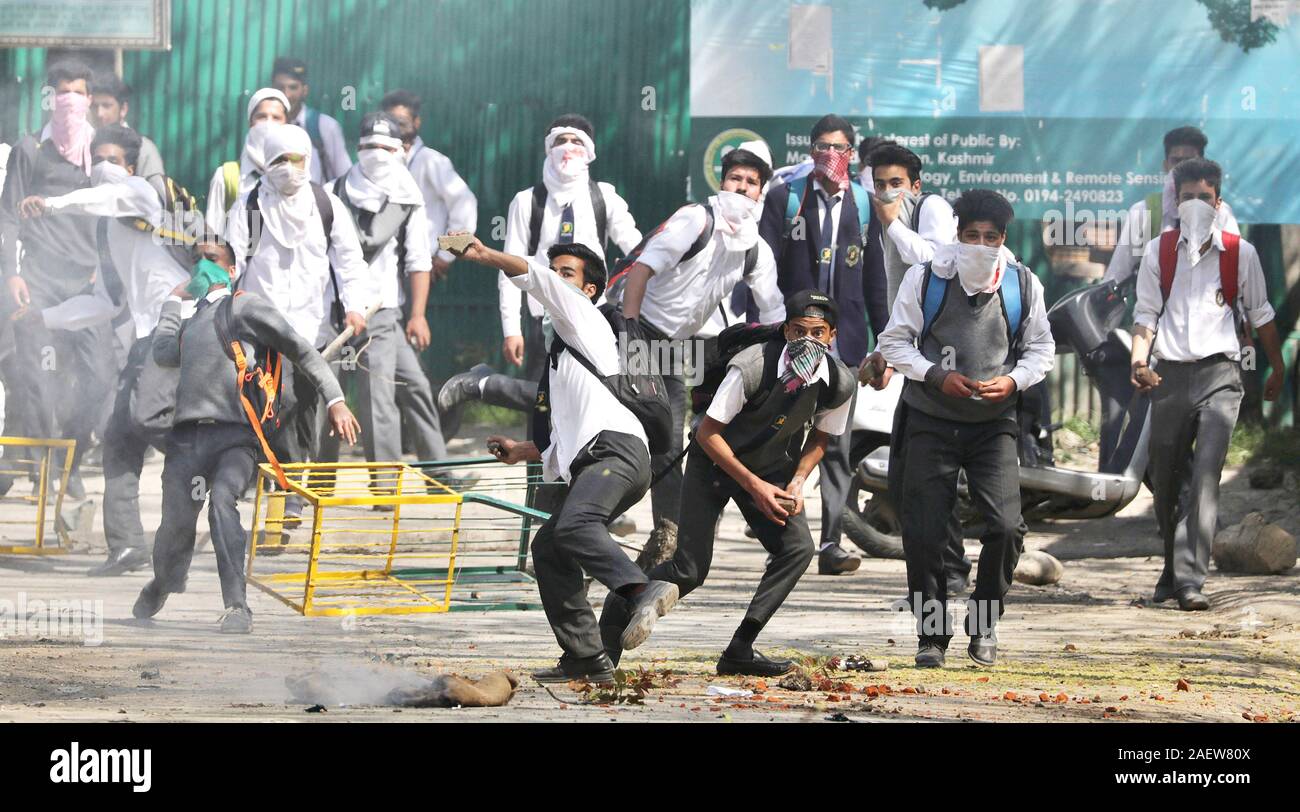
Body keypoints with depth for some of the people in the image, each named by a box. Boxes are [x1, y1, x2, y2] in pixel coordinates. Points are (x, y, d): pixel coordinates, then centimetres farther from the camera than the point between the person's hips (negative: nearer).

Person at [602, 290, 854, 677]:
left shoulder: (840, 383, -17)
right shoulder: (751, 368, -32)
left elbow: (820, 436, 4)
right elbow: (707, 433, -23)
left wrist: (797, 481, -12)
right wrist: (754, 486, -26)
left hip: (771, 468, 4)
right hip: (714, 461, -4)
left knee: (798, 548, -18)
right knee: (689, 571, -9)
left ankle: (740, 651, -13)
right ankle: (619, 608, 20)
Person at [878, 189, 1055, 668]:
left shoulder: (1023, 284, 1)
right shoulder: (925, 278, -4)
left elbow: (1041, 349, 10)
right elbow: (895, 342, 0)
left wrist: (1013, 381, -10)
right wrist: (937, 376, -15)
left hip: (994, 423, 1)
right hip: (931, 421, -1)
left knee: (1006, 526, -13)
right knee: (923, 533, -3)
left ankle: (983, 625, 7)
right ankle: (932, 634, 13)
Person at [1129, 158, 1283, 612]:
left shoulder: (1240, 254, 5)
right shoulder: (1158, 251, 9)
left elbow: (1260, 314, 15)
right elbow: (1146, 313, 6)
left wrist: (1277, 369, 19)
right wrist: (1139, 360, -10)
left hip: (1219, 374, -2)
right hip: (1170, 373, 2)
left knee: (1205, 475, -16)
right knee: (1166, 479, 8)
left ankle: (1190, 580, -21)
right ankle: (1173, 570, 27)